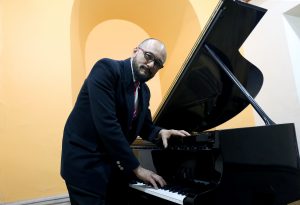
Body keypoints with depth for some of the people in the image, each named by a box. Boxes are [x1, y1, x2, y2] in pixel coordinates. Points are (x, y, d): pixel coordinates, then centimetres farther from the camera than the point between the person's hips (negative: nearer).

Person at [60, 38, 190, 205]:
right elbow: (106, 123, -27)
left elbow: (145, 125, 16)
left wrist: (160, 132, -8)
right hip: (86, 162, -7)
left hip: (116, 165, 8)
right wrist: (136, 167, -22)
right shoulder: (107, 68, -18)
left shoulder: (144, 90, 7)